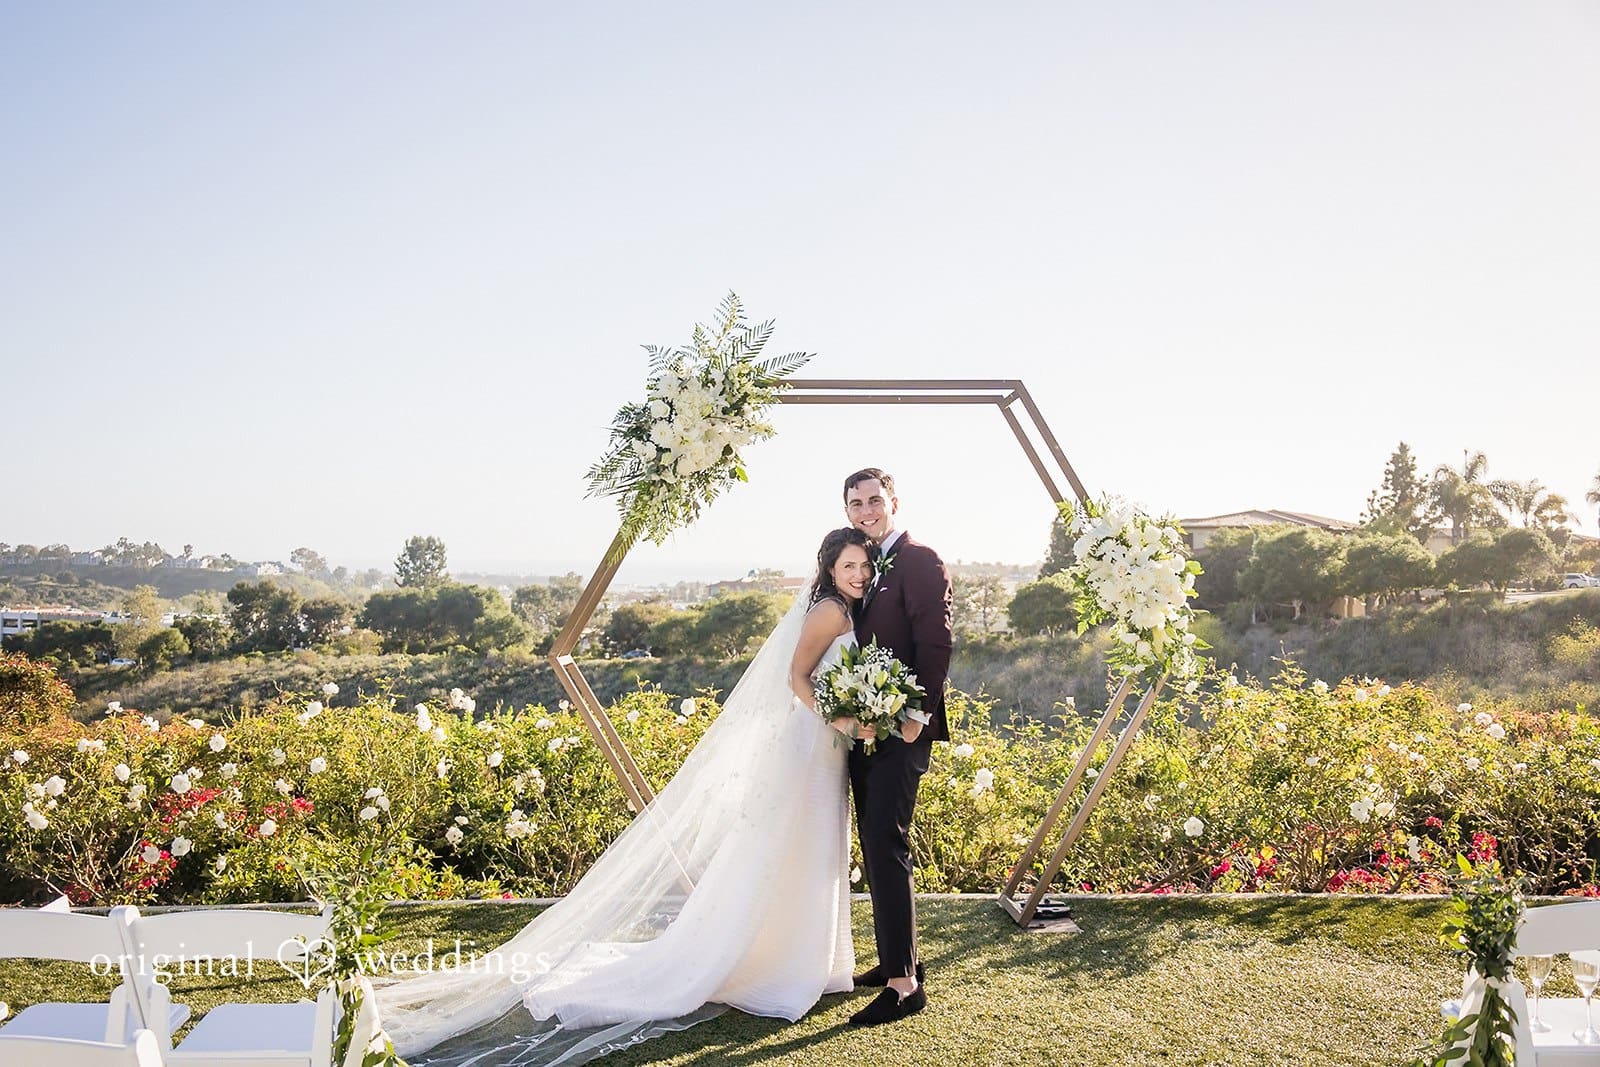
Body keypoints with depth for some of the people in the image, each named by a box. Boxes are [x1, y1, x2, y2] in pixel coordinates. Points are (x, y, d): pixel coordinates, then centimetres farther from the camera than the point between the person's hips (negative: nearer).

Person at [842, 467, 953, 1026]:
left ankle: (904, 982, -4)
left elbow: (936, 642, -17)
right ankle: (896, 958, 29)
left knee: (886, 848, -11)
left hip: (899, 729, -9)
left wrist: (917, 713, -22)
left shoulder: (920, 560, -9)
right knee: (876, 848, 15)